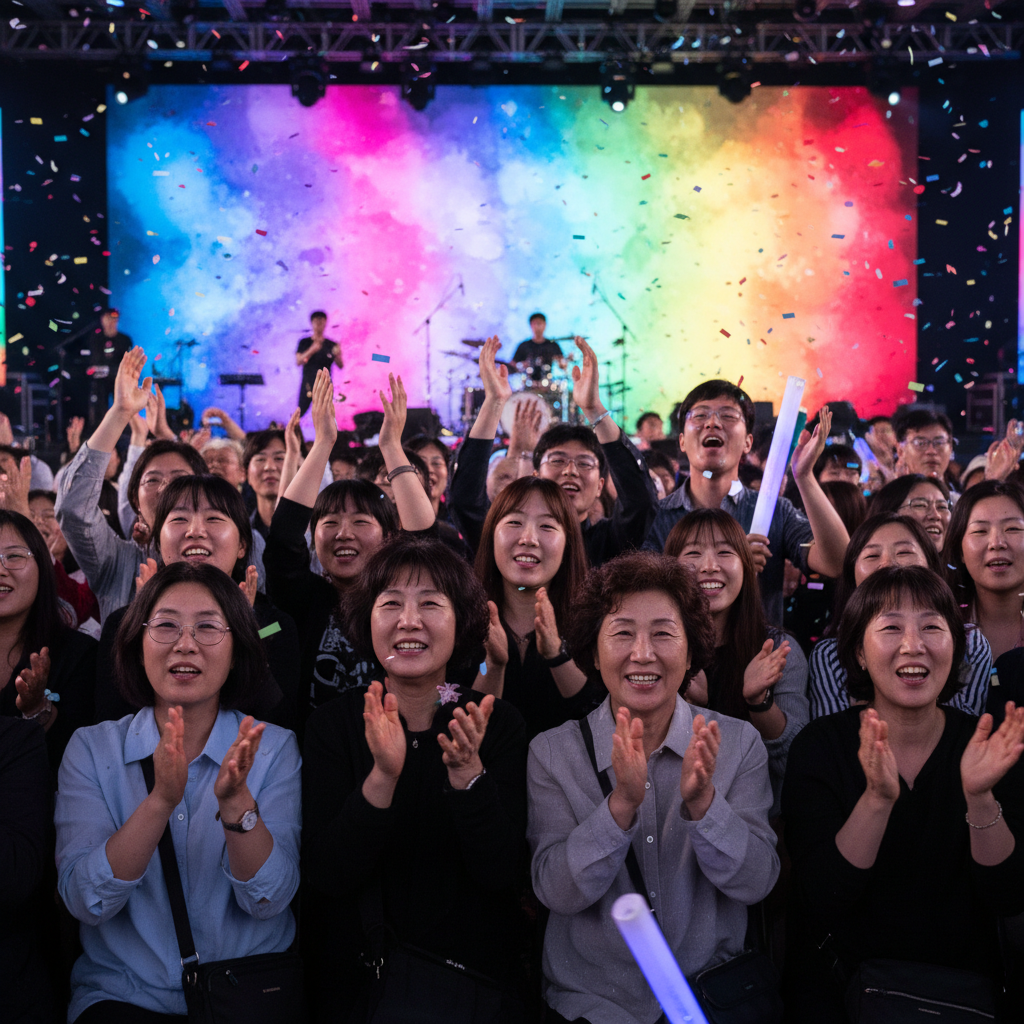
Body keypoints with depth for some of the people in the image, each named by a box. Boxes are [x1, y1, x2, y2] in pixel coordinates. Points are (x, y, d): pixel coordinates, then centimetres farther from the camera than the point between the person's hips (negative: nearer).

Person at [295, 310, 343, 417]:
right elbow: (298, 362, -10)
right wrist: (311, 350, -26)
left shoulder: (331, 345, 4)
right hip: (308, 385, 0)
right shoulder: (305, 343, 3)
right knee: (300, 413, -2)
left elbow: (340, 366, 1)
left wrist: (338, 355, -21)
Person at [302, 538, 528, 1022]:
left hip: (472, 978, 1)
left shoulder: (499, 724, -1)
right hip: (360, 977, 0)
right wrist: (382, 776, -24)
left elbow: (499, 873, -9)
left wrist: (467, 770, -23)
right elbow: (327, 877, -11)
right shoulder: (332, 724, -1)